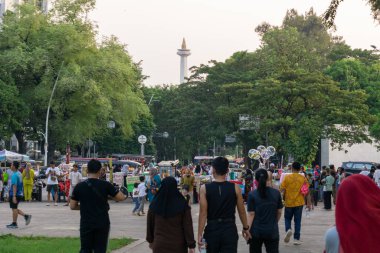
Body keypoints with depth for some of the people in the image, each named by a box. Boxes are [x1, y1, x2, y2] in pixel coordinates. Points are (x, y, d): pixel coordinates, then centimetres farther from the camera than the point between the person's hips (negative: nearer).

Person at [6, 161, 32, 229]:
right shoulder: (19, 173, 12)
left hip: (15, 194, -9)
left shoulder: (14, 175, -18)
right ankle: (26, 216, 9)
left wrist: (14, 196, -26)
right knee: (15, 208, 17)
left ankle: (14, 224, 6)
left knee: (14, 208, -1)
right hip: (19, 194, 9)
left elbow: (14, 186, -24)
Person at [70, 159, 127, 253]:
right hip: (102, 224, -1)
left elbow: (72, 206, 3)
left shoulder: (79, 186, -3)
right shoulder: (105, 185, -7)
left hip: (86, 224, 1)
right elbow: (121, 197, -3)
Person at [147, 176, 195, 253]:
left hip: (160, 245, 1)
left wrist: (150, 240, 21)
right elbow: (188, 226, -10)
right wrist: (191, 245, -5)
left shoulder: (154, 205, -4)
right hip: (178, 245, -1)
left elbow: (150, 225, 7)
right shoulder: (182, 204, -10)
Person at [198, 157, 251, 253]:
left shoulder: (205, 188, -6)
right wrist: (246, 228, 19)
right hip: (230, 229, -1)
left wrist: (200, 234, -6)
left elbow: (203, 213, -9)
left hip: (212, 230, 1)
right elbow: (242, 212, 4)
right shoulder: (235, 188, -3)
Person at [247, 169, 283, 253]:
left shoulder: (252, 195, -9)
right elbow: (279, 212, 6)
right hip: (272, 231, 1)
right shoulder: (276, 193, -1)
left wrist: (247, 230, -6)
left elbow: (251, 214, -11)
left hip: (256, 231, -1)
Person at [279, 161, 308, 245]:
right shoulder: (303, 178, -3)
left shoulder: (287, 177, -6)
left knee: (287, 218, 16)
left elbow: (282, 190, -5)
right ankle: (296, 239, 8)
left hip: (289, 202, -1)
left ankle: (288, 229, -11)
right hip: (299, 203, 1)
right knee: (297, 220, 8)